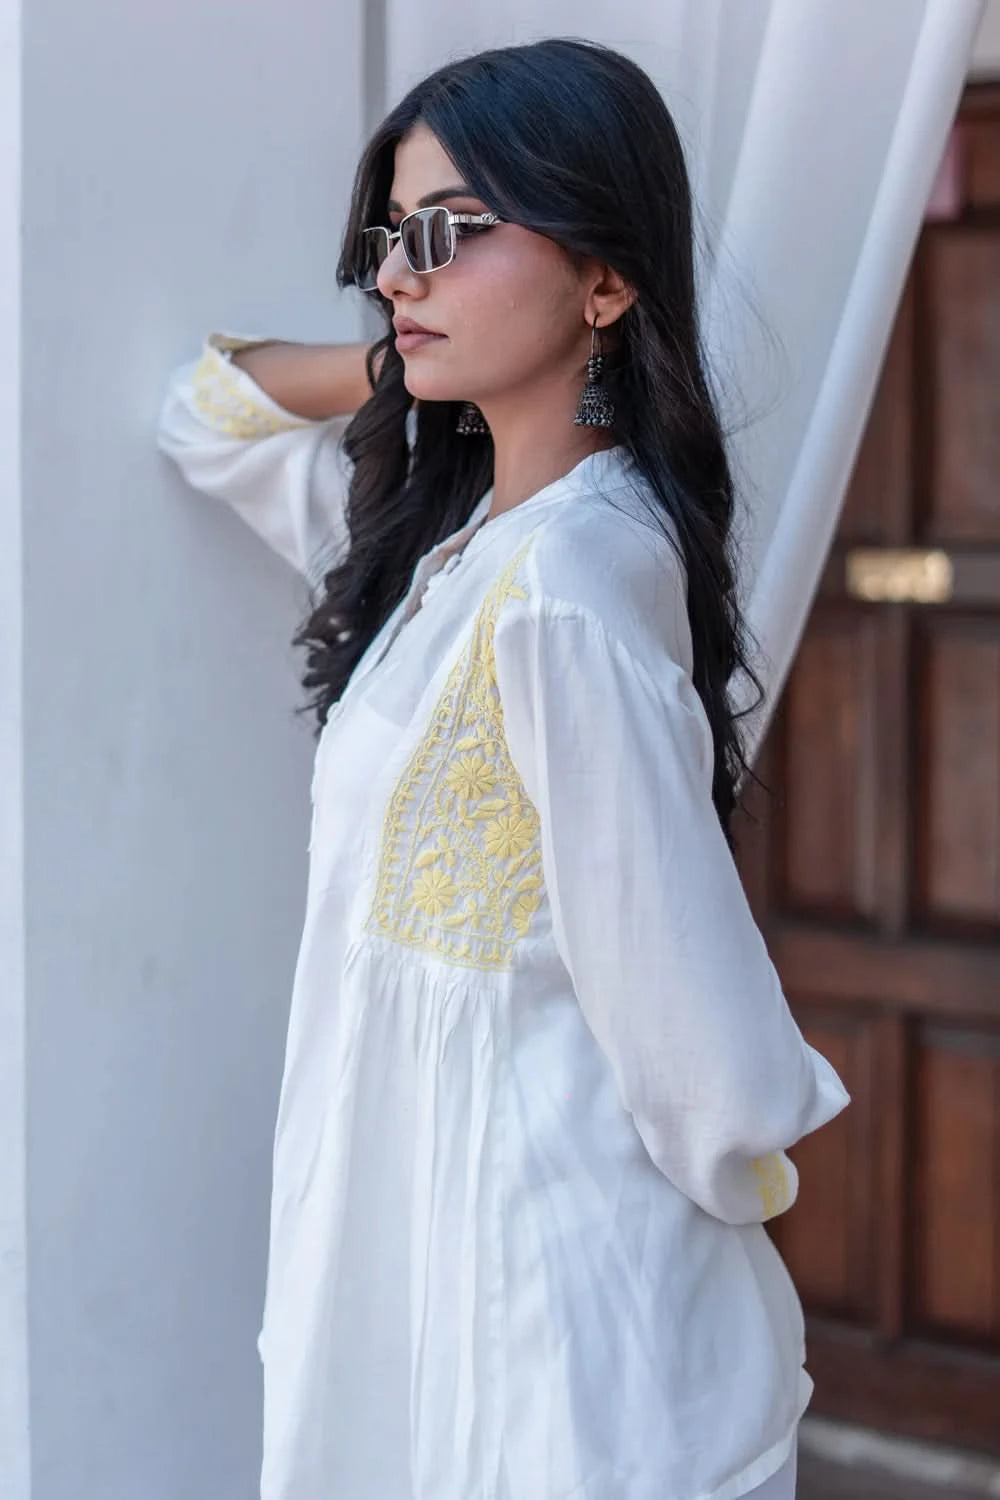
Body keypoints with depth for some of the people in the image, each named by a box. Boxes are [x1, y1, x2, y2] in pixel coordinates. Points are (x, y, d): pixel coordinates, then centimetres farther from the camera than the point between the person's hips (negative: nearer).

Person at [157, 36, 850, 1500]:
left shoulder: (565, 583, -24)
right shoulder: (446, 520, 4)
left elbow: (688, 1006, -24)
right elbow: (209, 415, 17)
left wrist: (740, 1182, -6)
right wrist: (407, 372, 1)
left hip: (545, 1270, -8)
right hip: (420, 1224, 9)